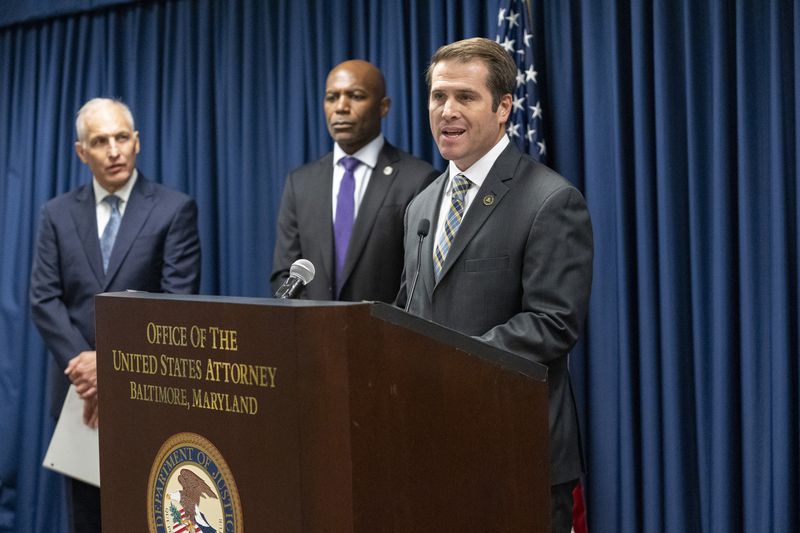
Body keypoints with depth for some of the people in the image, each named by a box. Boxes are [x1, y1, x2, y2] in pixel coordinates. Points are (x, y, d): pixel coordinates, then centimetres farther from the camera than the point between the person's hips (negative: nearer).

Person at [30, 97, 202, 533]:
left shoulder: (175, 209, -1)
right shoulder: (58, 214, 9)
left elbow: (178, 300, -9)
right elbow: (44, 299, 2)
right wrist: (83, 365, -12)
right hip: (80, 385, 3)